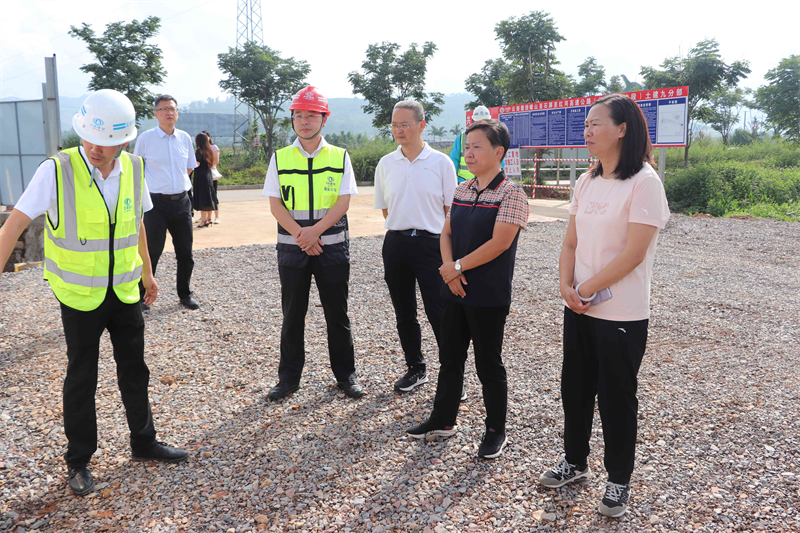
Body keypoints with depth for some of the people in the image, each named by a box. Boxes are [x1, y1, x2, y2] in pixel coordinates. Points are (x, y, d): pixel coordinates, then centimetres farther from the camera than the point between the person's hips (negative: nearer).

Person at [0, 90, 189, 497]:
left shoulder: (133, 169, -4)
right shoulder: (57, 170, -17)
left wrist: (147, 273, 17)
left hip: (125, 291, 4)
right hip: (80, 295, -4)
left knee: (134, 370, 15)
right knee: (81, 379, 8)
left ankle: (143, 443, 33)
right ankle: (78, 462, 26)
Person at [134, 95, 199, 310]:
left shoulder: (185, 138, 8)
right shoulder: (146, 138, -3)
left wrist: (177, 183, 11)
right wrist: (157, 185, 6)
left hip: (182, 201, 4)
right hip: (157, 202, -4)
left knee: (185, 251, 10)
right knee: (152, 251, -2)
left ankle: (185, 294, 23)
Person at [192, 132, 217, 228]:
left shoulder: (199, 151, -13)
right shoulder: (209, 151, 8)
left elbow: (197, 163, -22)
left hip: (200, 177, -7)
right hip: (208, 176, 7)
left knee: (201, 199, -4)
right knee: (208, 198, 12)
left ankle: (203, 220, -5)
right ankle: (209, 219, 19)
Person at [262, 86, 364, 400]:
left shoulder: (340, 157, 4)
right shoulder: (280, 158, 5)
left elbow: (343, 201, -5)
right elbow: (275, 204, 0)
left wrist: (315, 230, -18)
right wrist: (301, 235, -14)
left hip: (333, 246, 0)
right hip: (292, 247, 1)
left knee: (337, 312, 7)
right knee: (292, 313, 8)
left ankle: (345, 374, 20)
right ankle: (289, 377, 20)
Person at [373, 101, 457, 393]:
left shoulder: (440, 162, -2)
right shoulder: (385, 164, 7)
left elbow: (450, 209, 1)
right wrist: (403, 228, 7)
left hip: (431, 243, -4)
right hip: (395, 243, 4)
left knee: (439, 312, -4)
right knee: (404, 312, 12)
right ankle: (416, 369, 28)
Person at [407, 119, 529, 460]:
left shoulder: (510, 193, -12)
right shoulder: (461, 190, 9)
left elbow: (499, 243, -20)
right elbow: (447, 233, 9)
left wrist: (458, 266, -15)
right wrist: (450, 269, -9)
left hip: (489, 295, -6)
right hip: (455, 290, 7)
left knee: (488, 364, 6)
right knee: (450, 357, 17)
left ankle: (496, 430, 24)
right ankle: (443, 420, 33)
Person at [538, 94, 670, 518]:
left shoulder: (643, 182, -13)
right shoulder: (586, 182, 8)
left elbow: (633, 253, -18)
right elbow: (571, 243, 9)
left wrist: (587, 290, -14)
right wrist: (566, 287, -7)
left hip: (621, 314, -6)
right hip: (579, 308, 7)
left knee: (616, 397, 7)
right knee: (575, 387, 16)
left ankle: (618, 481, 26)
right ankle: (575, 461, 37)